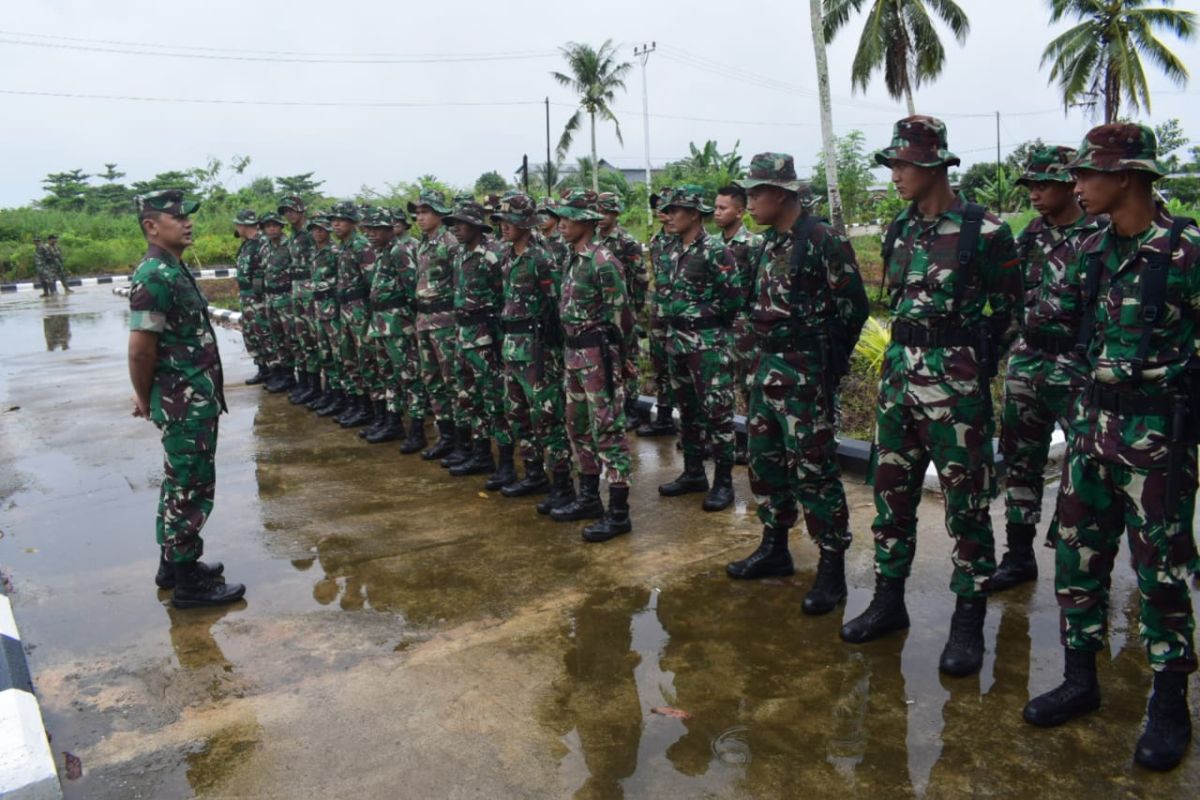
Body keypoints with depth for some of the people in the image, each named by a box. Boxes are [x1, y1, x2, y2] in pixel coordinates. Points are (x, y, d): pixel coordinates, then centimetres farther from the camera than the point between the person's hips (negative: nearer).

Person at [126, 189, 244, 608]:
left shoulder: (175, 270, 12)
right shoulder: (153, 277, -19)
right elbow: (140, 349, -21)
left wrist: (146, 397, 17)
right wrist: (146, 400, -7)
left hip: (198, 399, 10)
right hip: (184, 403, -10)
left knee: (182, 485, 19)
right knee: (191, 489, -1)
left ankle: (173, 564, 33)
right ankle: (188, 582, 11)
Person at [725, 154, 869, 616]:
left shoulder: (823, 240, -12)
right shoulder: (770, 243, 12)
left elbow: (853, 306, -12)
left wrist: (828, 365, -10)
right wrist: (762, 359, 12)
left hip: (805, 371, -9)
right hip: (767, 366, 9)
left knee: (812, 468, -6)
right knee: (764, 459, 14)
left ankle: (832, 568, 6)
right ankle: (774, 549, 29)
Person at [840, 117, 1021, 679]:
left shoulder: (984, 231, -8)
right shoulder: (899, 229, 10)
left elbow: (1008, 312, -1)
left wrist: (971, 368, 2)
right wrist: (908, 357, 12)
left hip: (955, 380, -6)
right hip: (898, 372, 6)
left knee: (966, 503, 2)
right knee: (891, 491, 12)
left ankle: (968, 622, 15)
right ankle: (888, 601, 27)